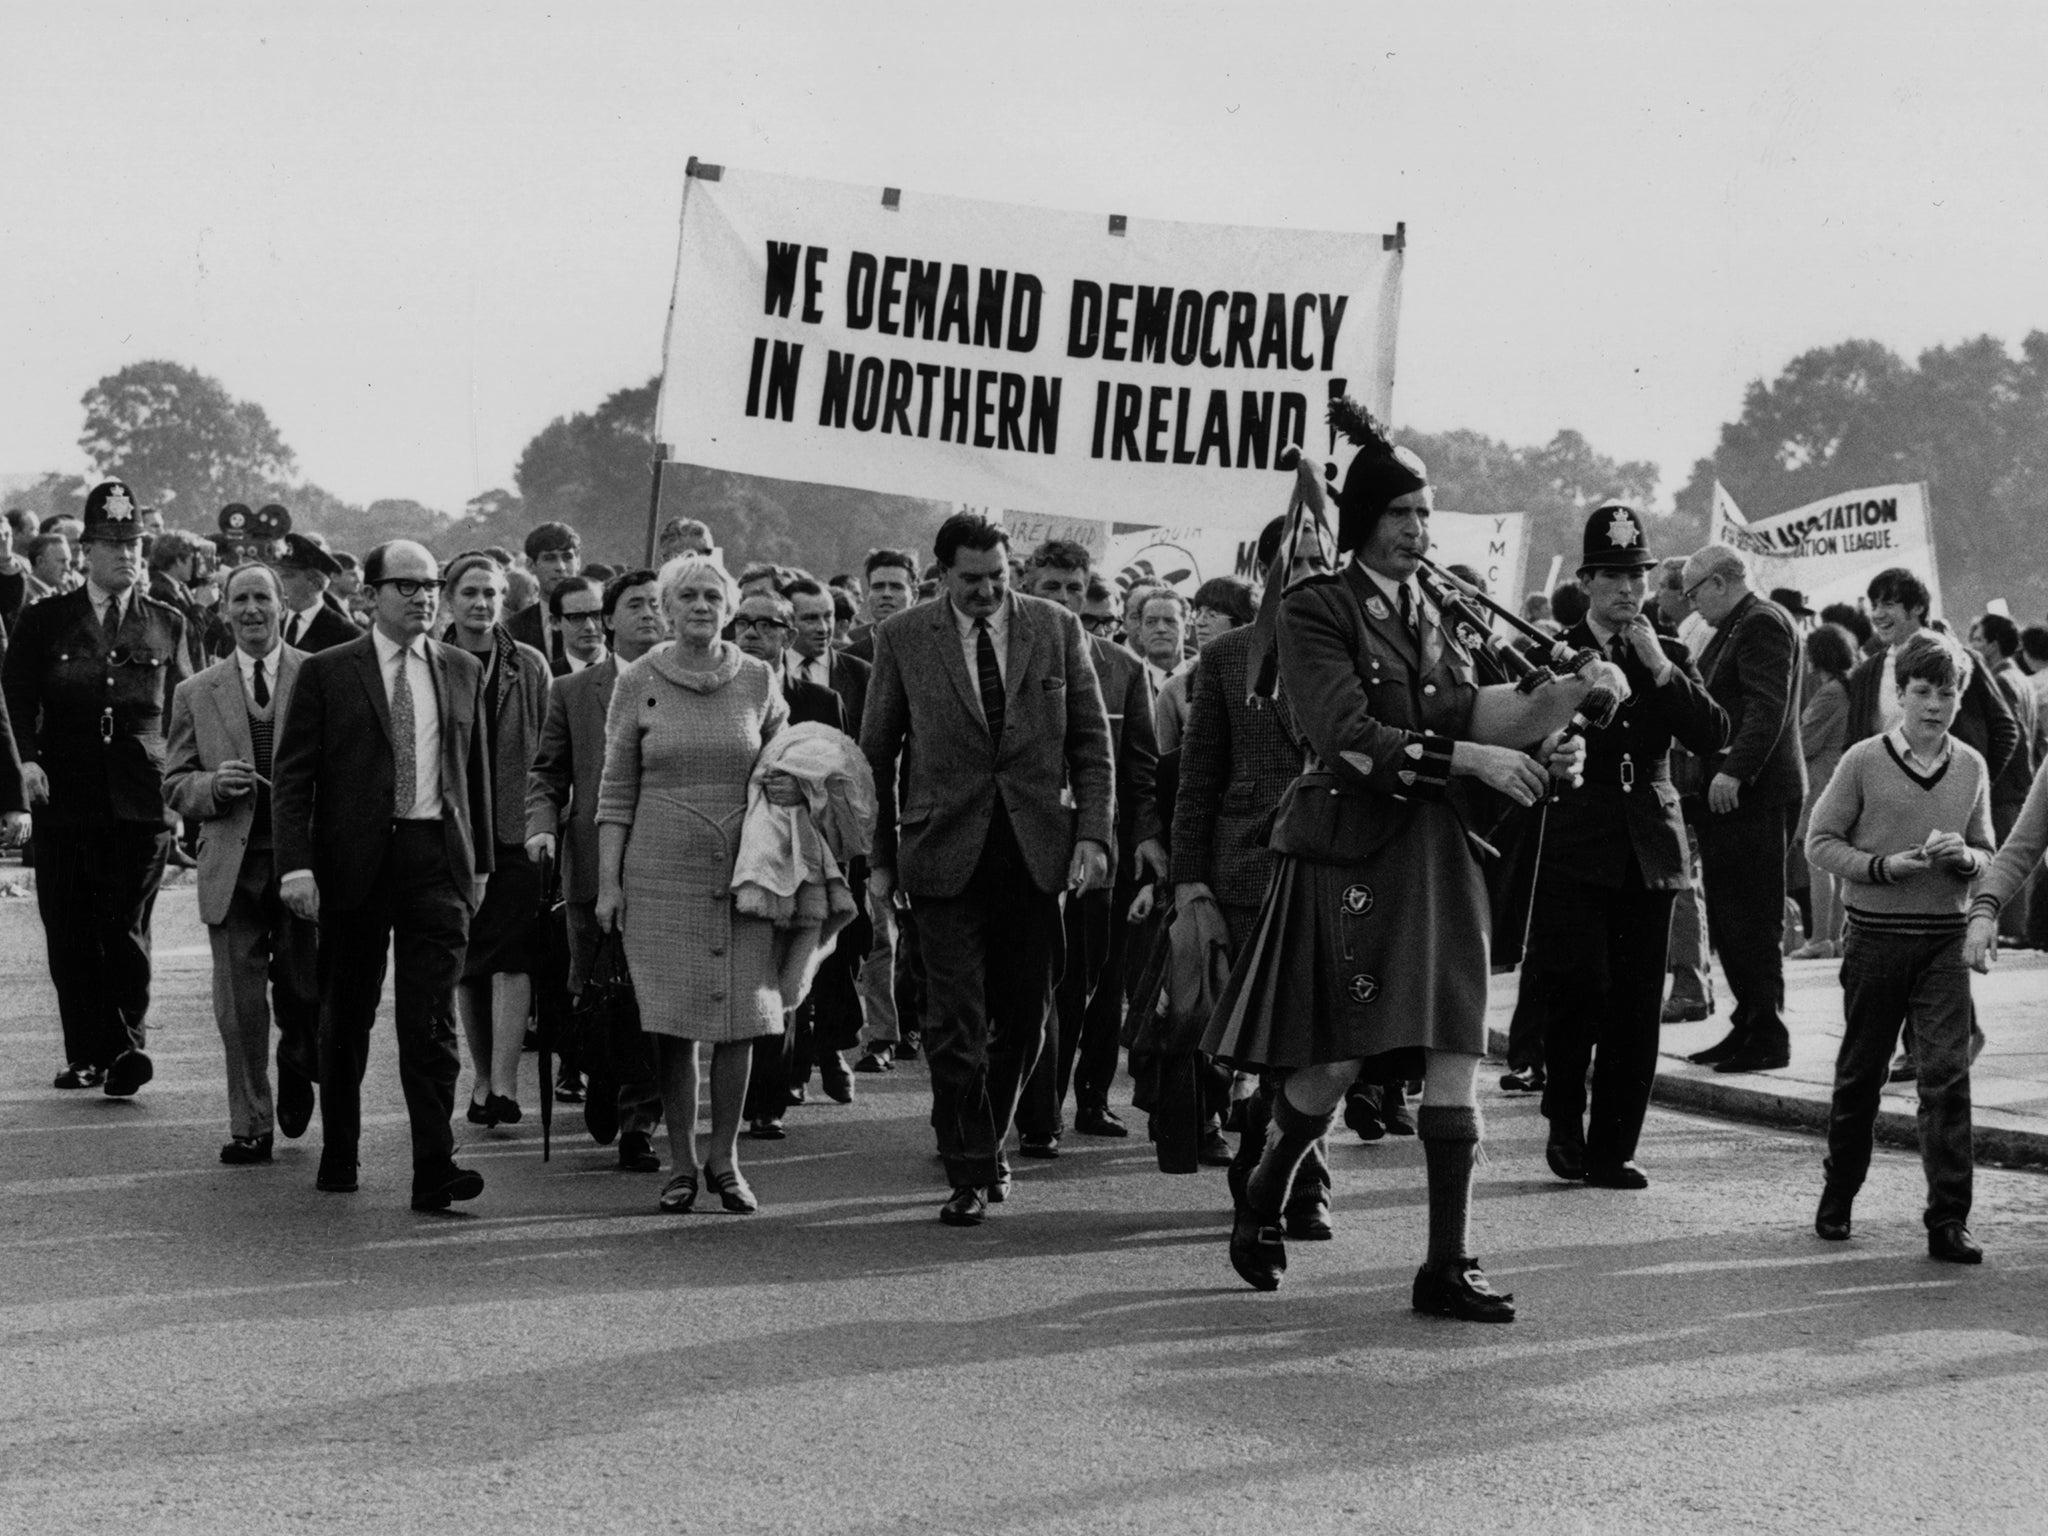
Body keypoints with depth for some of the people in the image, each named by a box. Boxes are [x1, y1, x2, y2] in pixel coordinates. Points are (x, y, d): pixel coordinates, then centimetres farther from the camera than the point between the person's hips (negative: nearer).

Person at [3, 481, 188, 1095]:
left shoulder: (167, 625, 11)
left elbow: (181, 713, 14)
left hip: (141, 802, -1)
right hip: (65, 798, 1)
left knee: (127, 931, -7)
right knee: (70, 937, 3)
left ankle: (130, 1047, -8)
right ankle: (87, 1055, 11)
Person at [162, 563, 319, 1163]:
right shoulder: (195, 695, 10)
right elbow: (174, 786, 10)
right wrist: (214, 785, -11)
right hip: (232, 865, 1)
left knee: (306, 990, 3)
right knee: (240, 1004, 0)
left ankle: (297, 1071, 35)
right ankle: (250, 1126, 10)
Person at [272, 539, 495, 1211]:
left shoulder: (462, 672, 11)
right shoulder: (327, 673, 1)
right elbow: (293, 777, -1)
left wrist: (479, 860, 15)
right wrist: (296, 864, -11)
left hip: (437, 859, 1)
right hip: (354, 864, -1)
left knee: (432, 1022, -7)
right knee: (346, 1019, 10)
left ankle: (434, 1172, -10)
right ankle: (338, 1157, 24)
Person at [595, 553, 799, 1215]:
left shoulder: (758, 680, 5)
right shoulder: (638, 682, 2)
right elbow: (617, 790, 3)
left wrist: (795, 784, -4)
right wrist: (608, 881, -2)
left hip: (743, 868, 1)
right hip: (660, 869, -1)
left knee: (740, 1016, -1)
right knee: (673, 1022, 0)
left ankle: (724, 1157, 13)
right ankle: (681, 1163, 11)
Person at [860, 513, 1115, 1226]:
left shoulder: (1056, 628, 5)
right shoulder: (904, 639, 1)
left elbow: (1092, 742, 7)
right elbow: (877, 753, 7)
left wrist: (1093, 833, -3)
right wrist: (880, 856, 3)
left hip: (1036, 850, 2)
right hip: (944, 853, -2)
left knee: (1023, 1020, 8)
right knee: (956, 1025, -4)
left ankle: (986, 1144, 29)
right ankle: (970, 1175, 3)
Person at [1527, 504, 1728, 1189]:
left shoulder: (1670, 657, 14)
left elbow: (1714, 738, -1)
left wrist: (1661, 669, -8)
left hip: (1649, 849, 3)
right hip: (1576, 848, -3)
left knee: (1638, 1005, 0)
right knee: (1582, 985, -14)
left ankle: (1612, 1150, 7)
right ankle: (1565, 1120, 8)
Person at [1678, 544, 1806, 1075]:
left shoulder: (1763, 623, -11)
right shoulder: (1735, 628, 21)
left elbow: (1768, 705, -21)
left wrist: (1734, 771, -26)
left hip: (1755, 793, -10)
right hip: (1730, 792, 10)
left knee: (1751, 920, -7)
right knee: (1728, 918, 12)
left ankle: (1767, 1037, -2)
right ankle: (1749, 1027, 18)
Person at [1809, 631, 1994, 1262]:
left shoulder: (1971, 767, 6)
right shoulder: (1864, 761, -4)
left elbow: (1986, 854, 15)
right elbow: (1820, 841, -1)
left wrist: (1964, 856, -9)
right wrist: (1882, 866, -15)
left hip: (1945, 942, 2)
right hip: (1876, 937, -2)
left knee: (1947, 1075, -7)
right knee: (1860, 1073, 10)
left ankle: (1949, 1220, -6)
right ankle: (1838, 1195, 29)